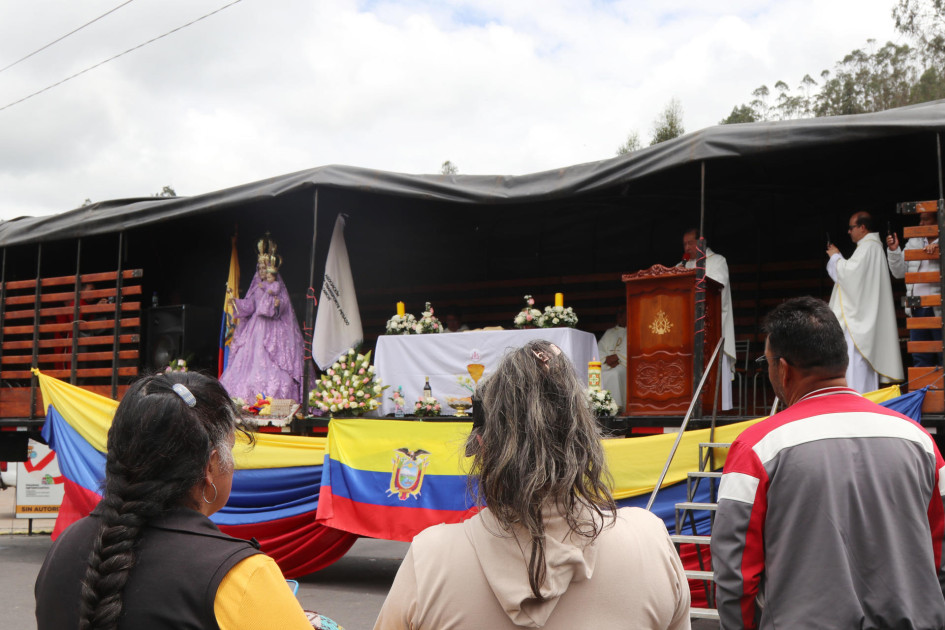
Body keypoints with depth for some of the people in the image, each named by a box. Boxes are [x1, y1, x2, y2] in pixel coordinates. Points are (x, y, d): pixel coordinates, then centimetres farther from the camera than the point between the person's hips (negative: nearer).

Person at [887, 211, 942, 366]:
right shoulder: (913, 243, 15)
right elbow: (900, 272, 14)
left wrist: (938, 248, -22)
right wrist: (894, 251, 1)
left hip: (938, 310, -5)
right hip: (917, 309, 5)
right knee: (920, 358, 10)